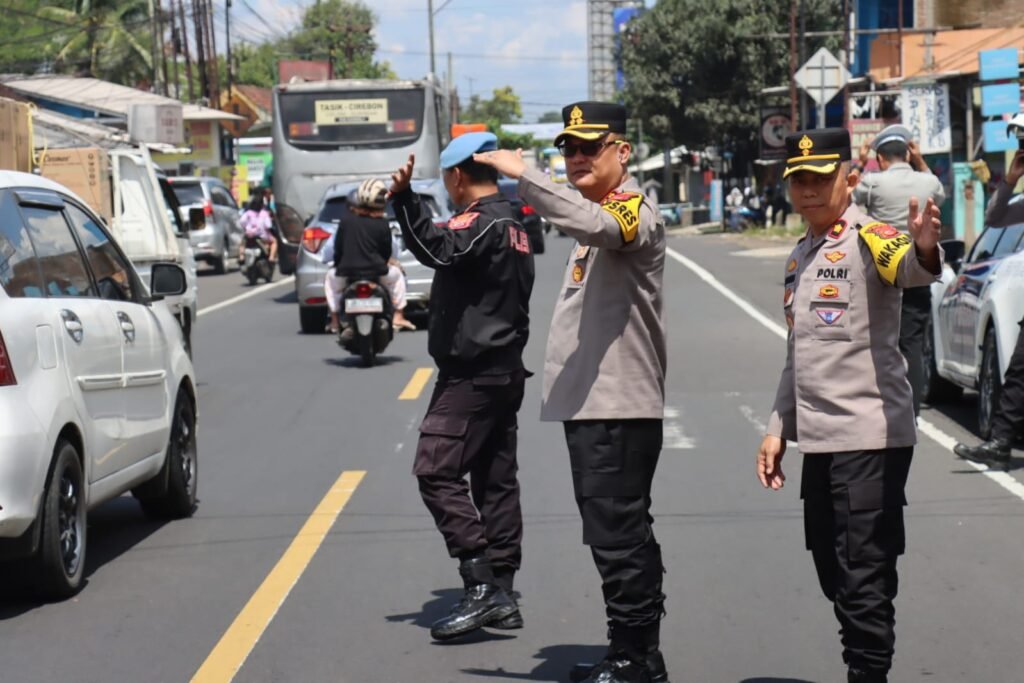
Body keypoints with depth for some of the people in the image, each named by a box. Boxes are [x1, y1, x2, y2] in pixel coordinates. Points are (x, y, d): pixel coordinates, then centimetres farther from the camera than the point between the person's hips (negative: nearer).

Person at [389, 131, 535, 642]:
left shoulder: (482, 222, -14)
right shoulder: (512, 226, 18)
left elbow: (439, 249, -33)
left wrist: (404, 198, -39)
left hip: (471, 374, -10)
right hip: (504, 369, 10)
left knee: (436, 471, -11)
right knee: (495, 480, 10)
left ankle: (480, 585, -16)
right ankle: (501, 594, 12)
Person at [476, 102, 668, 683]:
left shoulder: (635, 209, -10)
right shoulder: (598, 213, 21)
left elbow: (595, 224, -34)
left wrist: (524, 175, -34)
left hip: (619, 407, -10)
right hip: (592, 405, 10)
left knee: (618, 537, -9)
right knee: (625, 536, 15)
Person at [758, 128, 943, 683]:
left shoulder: (868, 238, -10)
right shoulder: (799, 256, 16)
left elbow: (907, 267, -35)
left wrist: (923, 249, -57)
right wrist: (779, 428, 21)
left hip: (871, 436, -9)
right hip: (819, 439, 9)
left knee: (864, 580, -8)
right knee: (834, 574, 14)